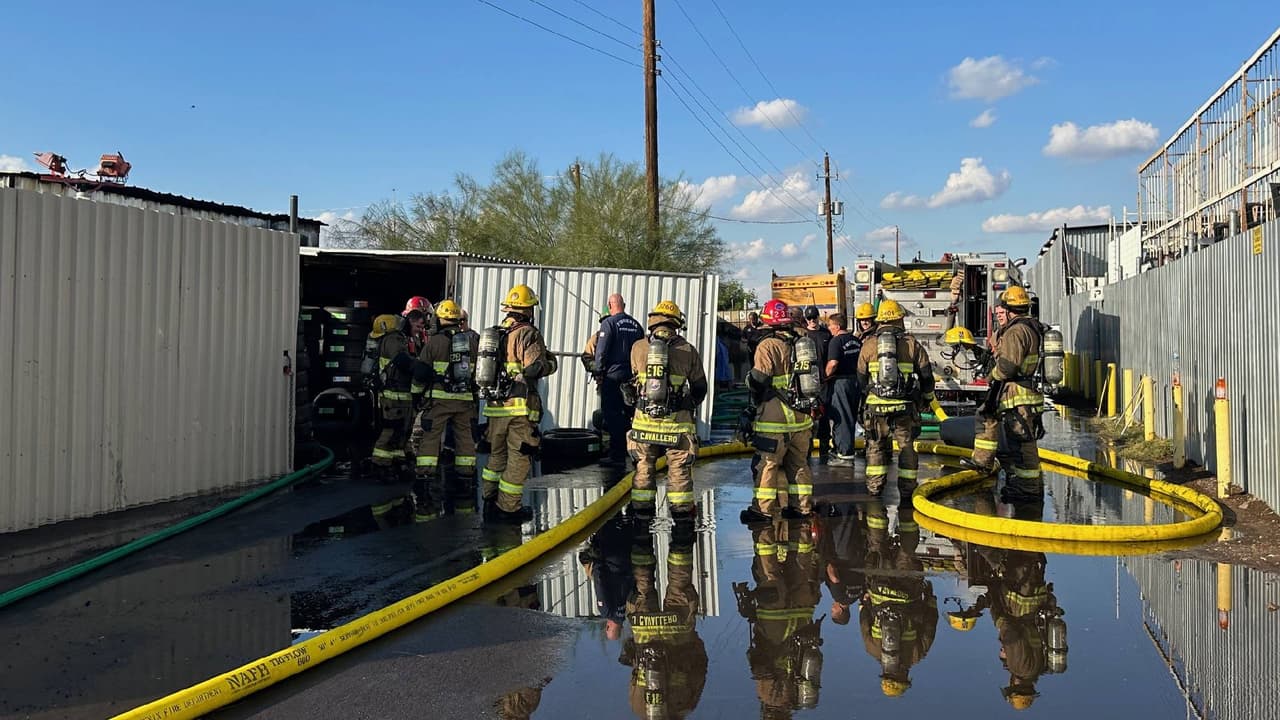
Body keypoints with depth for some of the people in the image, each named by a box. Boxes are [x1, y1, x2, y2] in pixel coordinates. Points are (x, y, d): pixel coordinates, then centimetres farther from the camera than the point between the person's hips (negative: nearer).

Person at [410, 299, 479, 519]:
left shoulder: (434, 342, -5)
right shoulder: (473, 342, 6)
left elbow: (421, 373, -2)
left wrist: (416, 394, 12)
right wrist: (476, 396, 24)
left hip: (439, 399, -4)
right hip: (465, 401, 4)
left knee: (429, 440, 1)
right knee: (465, 440, 12)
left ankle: (425, 481, -5)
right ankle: (465, 488, 18)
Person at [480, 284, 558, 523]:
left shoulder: (495, 333, 12)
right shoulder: (528, 334, -11)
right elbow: (536, 368, -21)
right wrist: (551, 362, -2)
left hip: (495, 404, 7)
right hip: (520, 406, -7)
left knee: (497, 453, 19)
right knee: (520, 457, 1)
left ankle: (489, 500, 24)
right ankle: (508, 508, 2)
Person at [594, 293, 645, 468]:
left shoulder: (609, 323, -8)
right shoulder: (636, 325, 10)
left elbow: (601, 351, -12)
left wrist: (598, 372, -5)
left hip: (613, 376, -6)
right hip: (632, 376, 6)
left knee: (613, 415, -2)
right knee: (626, 414, 14)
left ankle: (617, 456, -2)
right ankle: (628, 452, 19)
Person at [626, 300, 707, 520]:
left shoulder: (638, 347, 0)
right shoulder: (688, 351, -2)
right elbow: (700, 387, 7)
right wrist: (690, 406, 24)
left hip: (644, 419, 1)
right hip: (677, 420, -1)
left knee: (644, 465, 12)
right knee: (679, 468, 7)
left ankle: (642, 510, 17)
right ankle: (681, 511, 11)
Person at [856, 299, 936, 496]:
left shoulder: (869, 344, 2)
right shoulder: (912, 344, -1)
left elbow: (861, 378, 11)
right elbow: (926, 375, 4)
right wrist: (927, 398, 20)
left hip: (876, 405, 1)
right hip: (905, 406, -1)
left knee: (876, 445, 12)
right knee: (907, 446, 9)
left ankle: (874, 485, 11)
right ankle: (907, 487, 11)